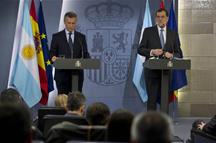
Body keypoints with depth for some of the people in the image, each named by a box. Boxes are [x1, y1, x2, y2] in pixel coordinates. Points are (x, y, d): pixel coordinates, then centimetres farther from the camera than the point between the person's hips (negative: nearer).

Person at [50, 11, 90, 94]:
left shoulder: (81, 37, 10)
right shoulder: (56, 37, 4)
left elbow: (85, 54, 7)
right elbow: (52, 53, 3)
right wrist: (53, 58, -20)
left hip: (77, 74, 2)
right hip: (62, 74, -2)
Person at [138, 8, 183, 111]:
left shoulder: (173, 34, 10)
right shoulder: (148, 31, 4)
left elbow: (179, 54, 9)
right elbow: (140, 49, 1)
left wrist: (171, 55, -13)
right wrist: (152, 52, -17)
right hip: (152, 71, -3)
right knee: (152, 99, -5)